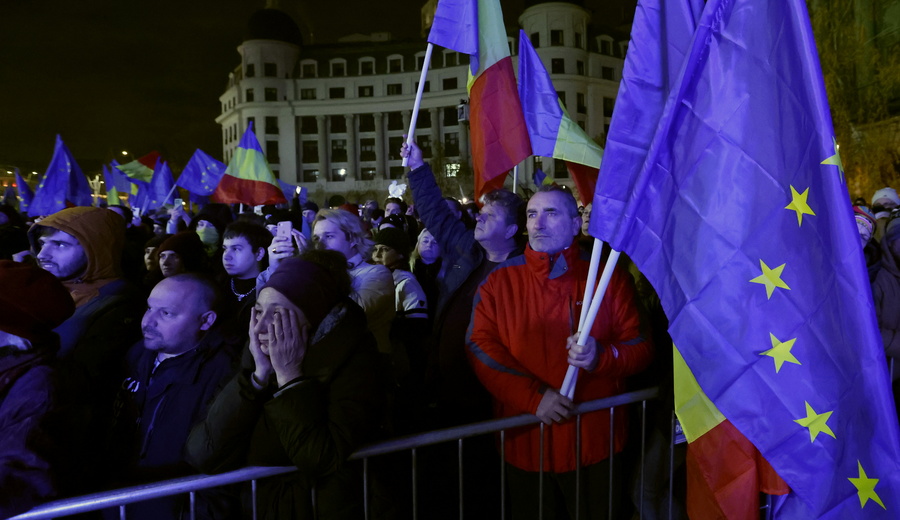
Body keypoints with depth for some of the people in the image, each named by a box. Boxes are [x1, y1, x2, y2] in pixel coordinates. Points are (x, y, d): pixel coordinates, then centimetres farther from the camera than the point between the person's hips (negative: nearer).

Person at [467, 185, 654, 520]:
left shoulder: (609, 279, 2)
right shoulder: (498, 283, 1)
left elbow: (641, 347, 1)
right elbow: (481, 349, -8)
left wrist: (602, 356, -21)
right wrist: (533, 396, -20)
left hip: (595, 444, 0)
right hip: (525, 445, 0)